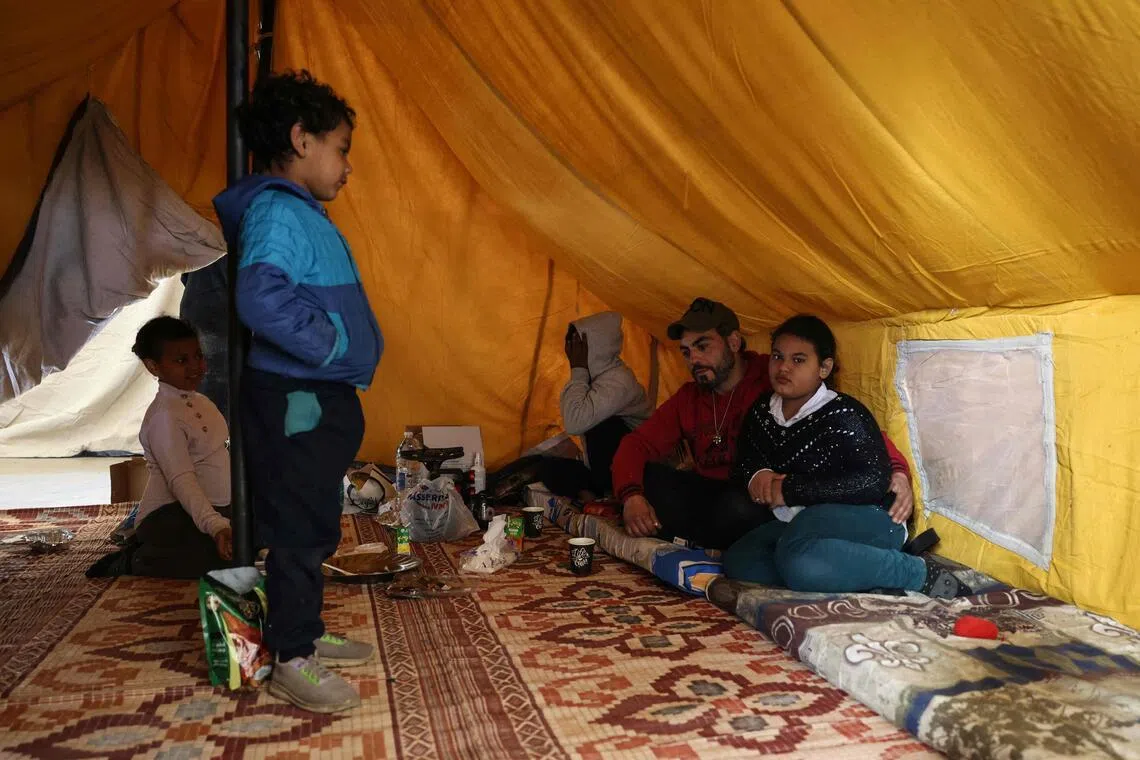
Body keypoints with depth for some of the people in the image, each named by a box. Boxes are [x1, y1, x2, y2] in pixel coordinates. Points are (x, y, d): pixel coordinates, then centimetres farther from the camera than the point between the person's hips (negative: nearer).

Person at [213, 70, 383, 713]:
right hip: (294, 400, -10)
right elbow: (260, 299, -32)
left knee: (313, 526, 18)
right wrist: (328, 341, -21)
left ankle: (306, 633, 33)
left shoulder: (302, 214, 17)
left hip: (322, 397, 10)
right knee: (298, 529, -2)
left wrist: (346, 354, 16)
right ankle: (291, 662, 12)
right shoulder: (275, 212, -16)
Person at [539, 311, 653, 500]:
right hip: (604, 469, 8)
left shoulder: (618, 381, -24)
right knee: (551, 467, -8)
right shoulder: (594, 374, 6)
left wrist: (578, 370, -27)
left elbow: (575, 424, -36)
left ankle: (596, 495, -18)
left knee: (599, 424, -30)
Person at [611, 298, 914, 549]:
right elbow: (637, 444, 3)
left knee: (736, 504, -37)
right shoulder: (688, 399, 11)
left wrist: (897, 470, -29)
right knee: (645, 477, -17)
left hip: (765, 504, -4)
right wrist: (631, 497, -19)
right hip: (710, 498, 5)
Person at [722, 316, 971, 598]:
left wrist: (790, 489, -20)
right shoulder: (761, 412, 9)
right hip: (801, 524, 7)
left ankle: (920, 573, -19)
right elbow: (742, 462, 22)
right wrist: (756, 476, -5)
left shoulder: (843, 414, -12)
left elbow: (874, 482, -22)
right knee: (739, 562, -20)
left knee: (800, 558, -39)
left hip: (865, 518, -7)